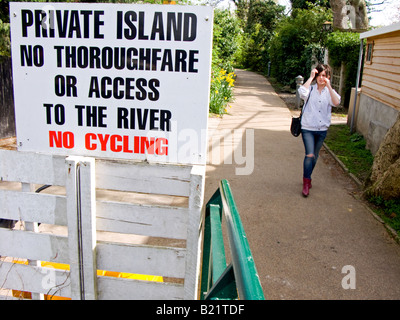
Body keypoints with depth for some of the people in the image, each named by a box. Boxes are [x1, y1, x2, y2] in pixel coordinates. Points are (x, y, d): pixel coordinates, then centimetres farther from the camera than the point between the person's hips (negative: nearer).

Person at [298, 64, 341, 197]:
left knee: (314, 156, 16)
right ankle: (306, 183, -3)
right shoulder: (310, 89, -2)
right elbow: (302, 92, -27)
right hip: (308, 128, -3)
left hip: (322, 129, 4)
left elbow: (336, 102, -16)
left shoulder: (330, 92, 4)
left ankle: (307, 178, 36)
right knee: (309, 155, -16)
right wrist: (311, 77, -18)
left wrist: (328, 86, -19)